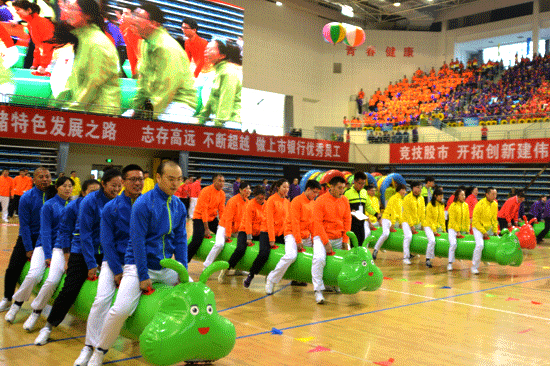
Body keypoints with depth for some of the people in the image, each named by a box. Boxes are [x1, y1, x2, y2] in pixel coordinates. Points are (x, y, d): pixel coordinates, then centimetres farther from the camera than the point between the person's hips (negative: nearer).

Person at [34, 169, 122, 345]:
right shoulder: (90, 201, -15)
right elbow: (84, 234, -16)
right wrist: (91, 264, -18)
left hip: (105, 251, 4)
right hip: (82, 251, -4)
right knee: (70, 289, -5)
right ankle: (48, 326, 14)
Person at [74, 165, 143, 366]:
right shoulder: (111, 208, -5)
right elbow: (106, 241, -6)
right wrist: (117, 271, -12)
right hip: (115, 261, -1)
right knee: (101, 300, -19)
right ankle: (89, 346, 0)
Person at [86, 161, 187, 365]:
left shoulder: (179, 206, 4)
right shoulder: (143, 204, -14)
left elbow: (180, 240, 5)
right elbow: (137, 241, -15)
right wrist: (143, 276, -17)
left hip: (166, 266, 6)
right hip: (139, 265, -6)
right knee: (121, 310, -21)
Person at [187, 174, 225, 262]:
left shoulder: (222, 194, 0)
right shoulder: (206, 192, -20)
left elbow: (222, 211, 5)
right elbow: (204, 211, -20)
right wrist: (206, 229, -20)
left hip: (212, 218, 7)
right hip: (200, 218, -7)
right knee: (197, 241, -20)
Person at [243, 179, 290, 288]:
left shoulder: (287, 202, 11)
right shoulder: (271, 200, -8)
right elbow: (269, 220, -12)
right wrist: (271, 239, -16)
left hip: (280, 233, 6)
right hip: (267, 232, -6)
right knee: (264, 254, -24)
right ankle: (250, 276, -5)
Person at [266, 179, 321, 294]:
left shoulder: (313, 203, 11)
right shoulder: (297, 201, -11)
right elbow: (295, 222, -14)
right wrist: (298, 241, -17)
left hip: (306, 236, 8)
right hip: (292, 234, -8)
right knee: (291, 256, -29)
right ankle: (271, 280, -15)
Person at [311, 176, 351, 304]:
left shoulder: (345, 201, 5)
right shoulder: (321, 201, -10)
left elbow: (347, 221, 8)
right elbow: (317, 222, -12)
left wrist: (345, 240, 1)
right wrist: (326, 242, -16)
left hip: (339, 238, 6)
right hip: (322, 237, -5)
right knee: (319, 259, -27)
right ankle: (318, 290, -18)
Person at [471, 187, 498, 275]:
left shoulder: (495, 204, 0)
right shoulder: (480, 204, -20)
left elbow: (494, 219, 11)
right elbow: (475, 221, -16)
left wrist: (495, 231, 4)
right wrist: (484, 232, -16)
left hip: (489, 227, 7)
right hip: (478, 227, -7)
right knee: (480, 245, -25)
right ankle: (474, 267, -15)